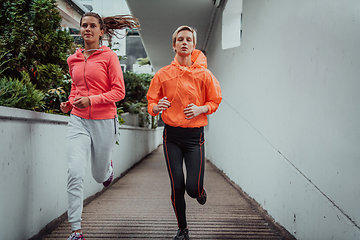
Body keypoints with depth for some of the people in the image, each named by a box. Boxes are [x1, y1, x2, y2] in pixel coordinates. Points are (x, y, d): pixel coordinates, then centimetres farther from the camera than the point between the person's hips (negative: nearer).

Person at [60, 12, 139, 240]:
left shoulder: (109, 56, -4)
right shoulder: (73, 60, 10)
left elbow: (119, 92, -8)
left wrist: (91, 100, -20)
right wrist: (69, 103, 6)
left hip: (104, 121, -2)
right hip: (78, 120, 3)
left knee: (100, 176, 13)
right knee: (75, 173, -15)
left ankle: (108, 166, 53)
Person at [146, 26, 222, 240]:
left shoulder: (203, 74, -2)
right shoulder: (163, 74, 1)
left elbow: (215, 102, 6)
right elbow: (151, 103, 5)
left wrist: (200, 109, -14)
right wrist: (157, 107, -18)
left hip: (194, 135, -1)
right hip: (172, 135, 1)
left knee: (193, 188, -6)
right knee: (177, 187, 3)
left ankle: (200, 190, 34)